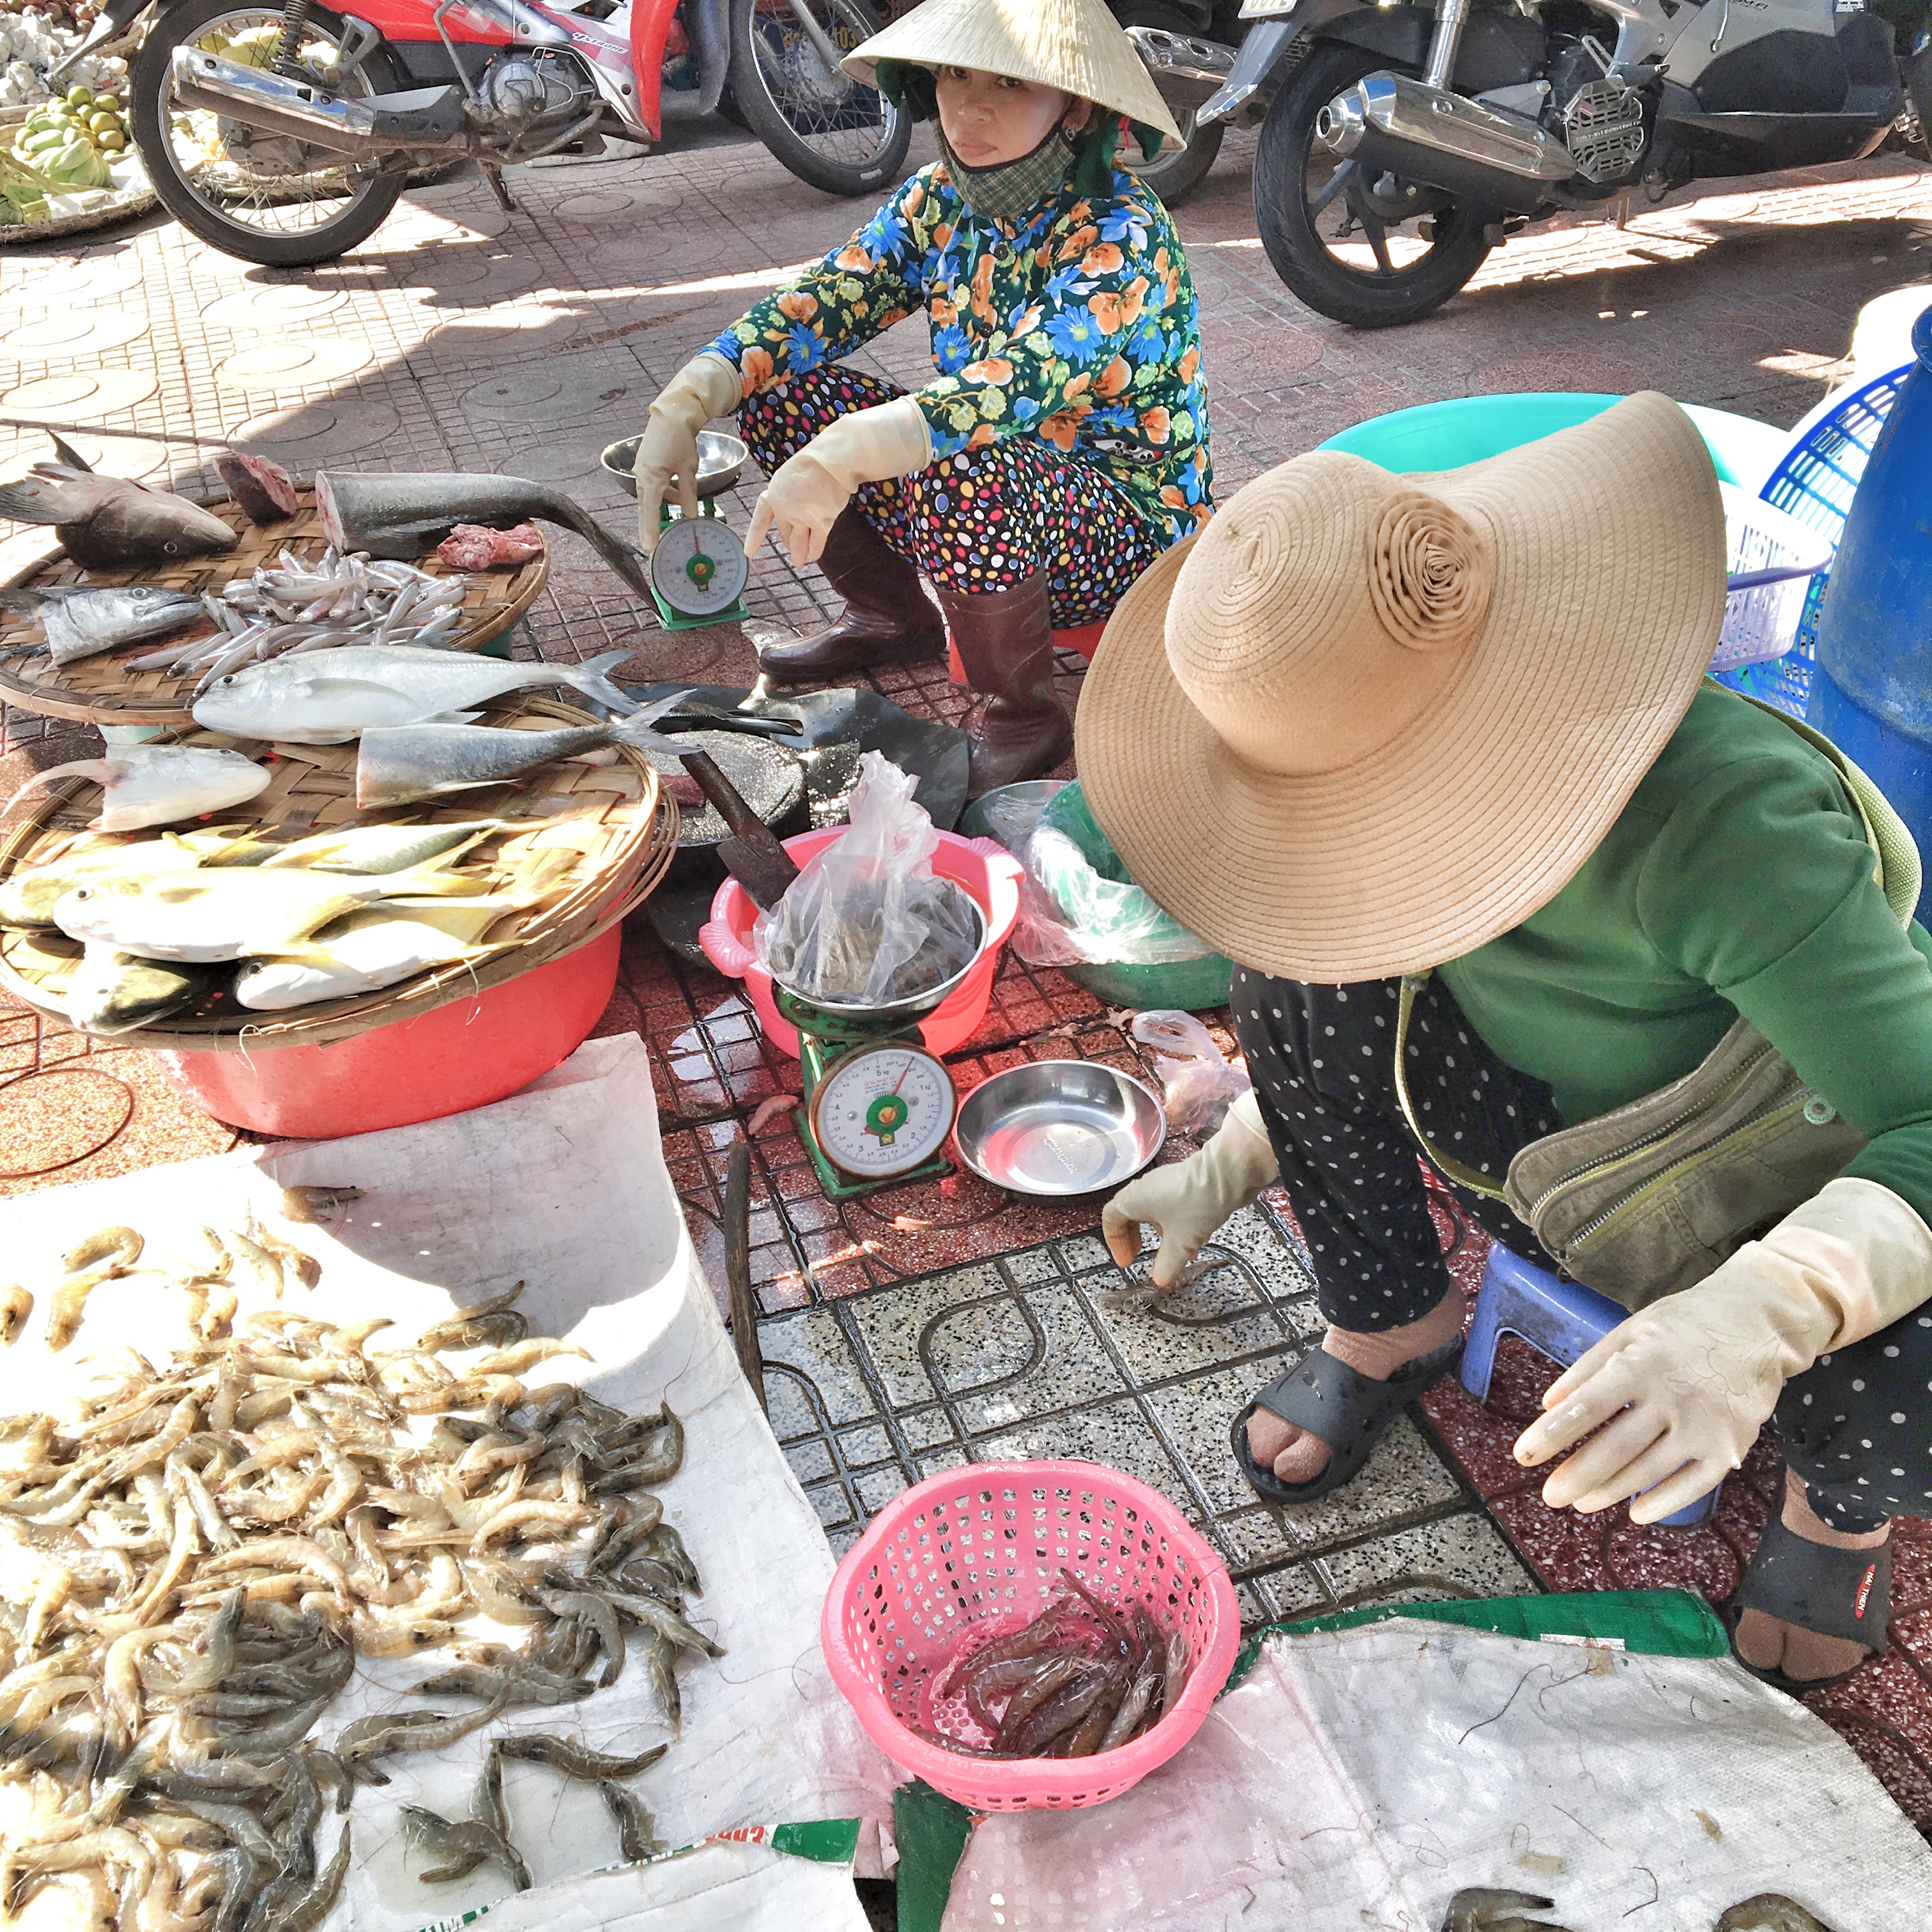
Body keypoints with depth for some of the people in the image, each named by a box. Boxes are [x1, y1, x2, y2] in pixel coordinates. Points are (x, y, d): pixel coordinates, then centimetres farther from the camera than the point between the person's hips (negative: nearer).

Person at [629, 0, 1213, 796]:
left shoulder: (1120, 238, -23)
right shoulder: (941, 199, -1)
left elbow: (1016, 386, -38)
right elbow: (822, 300, -7)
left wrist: (842, 456, -50)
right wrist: (685, 405, -21)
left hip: (1128, 529, -7)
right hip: (1008, 470, 7)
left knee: (961, 480, -39)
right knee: (778, 394, -4)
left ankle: (1023, 716, -13)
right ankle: (893, 618, 15)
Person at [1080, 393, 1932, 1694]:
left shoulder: (1727, 822, -38)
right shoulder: (1398, 738, -16)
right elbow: (1339, 972, 4)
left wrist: (1760, 1312, -56)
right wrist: (1229, 1167, 3)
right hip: (1549, 1147, 5)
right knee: (1296, 985, -18)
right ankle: (1395, 1325, 8)